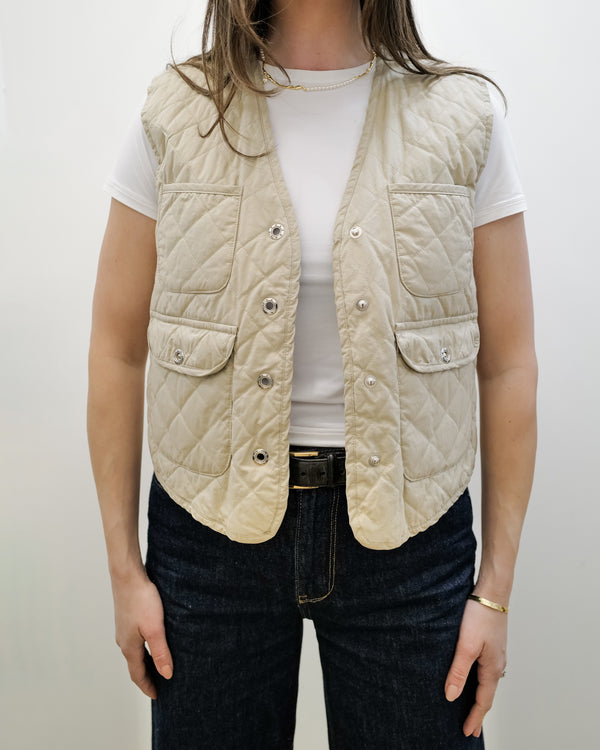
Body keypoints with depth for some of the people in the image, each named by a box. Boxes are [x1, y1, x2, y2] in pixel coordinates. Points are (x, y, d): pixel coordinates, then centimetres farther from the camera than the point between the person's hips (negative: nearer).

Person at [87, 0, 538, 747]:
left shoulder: (466, 120, -1)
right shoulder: (175, 117, -1)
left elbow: (508, 365, -1)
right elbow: (117, 350, 1)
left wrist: (496, 589, -1)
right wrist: (124, 569, 1)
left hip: (406, 530, 0)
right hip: (212, 523, 1)